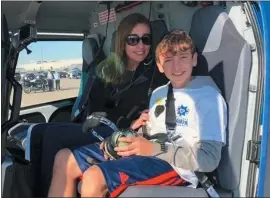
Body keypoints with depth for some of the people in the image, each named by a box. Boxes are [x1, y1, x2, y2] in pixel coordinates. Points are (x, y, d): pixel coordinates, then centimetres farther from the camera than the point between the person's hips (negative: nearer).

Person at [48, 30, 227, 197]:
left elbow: (209, 159, -15)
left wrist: (154, 149, -21)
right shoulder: (159, 93, 17)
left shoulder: (207, 95, -8)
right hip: (144, 154, 8)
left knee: (94, 177, -30)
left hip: (174, 166, -8)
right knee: (65, 160, 1)